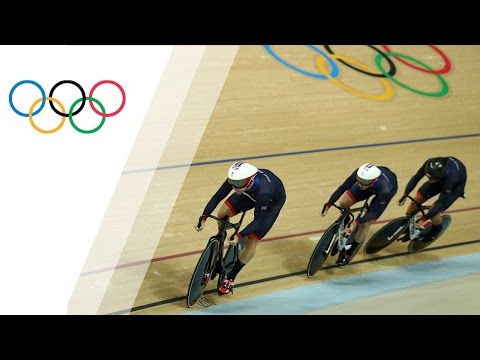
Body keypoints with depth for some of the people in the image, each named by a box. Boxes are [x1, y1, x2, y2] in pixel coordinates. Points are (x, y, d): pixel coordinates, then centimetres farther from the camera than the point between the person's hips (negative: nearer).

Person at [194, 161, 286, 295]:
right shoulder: (237, 179, -33)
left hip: (273, 201, -5)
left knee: (251, 242, -9)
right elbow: (218, 196, -25)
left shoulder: (263, 191, -45)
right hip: (251, 193, 5)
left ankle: (230, 278, 7)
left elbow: (258, 220, -34)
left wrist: (239, 236, -42)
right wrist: (204, 217, -33)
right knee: (223, 213, -9)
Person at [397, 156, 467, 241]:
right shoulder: (429, 164, -35)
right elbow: (416, 177, -18)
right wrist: (405, 195, -24)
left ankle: (436, 229, 18)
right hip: (441, 180, 5)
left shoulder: (451, 178, -45)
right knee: (418, 197, -9)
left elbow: (441, 202, -38)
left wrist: (427, 218, -39)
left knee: (434, 211, -17)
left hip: (455, 186, -5)